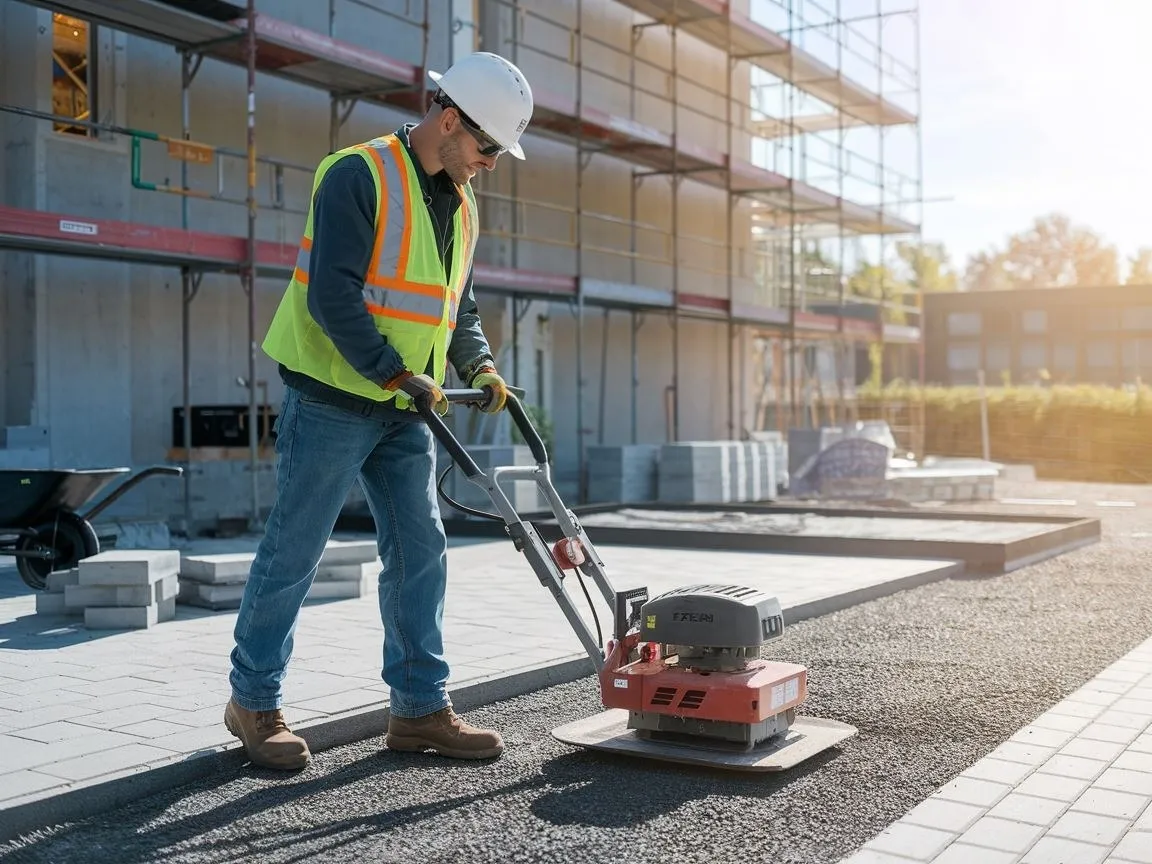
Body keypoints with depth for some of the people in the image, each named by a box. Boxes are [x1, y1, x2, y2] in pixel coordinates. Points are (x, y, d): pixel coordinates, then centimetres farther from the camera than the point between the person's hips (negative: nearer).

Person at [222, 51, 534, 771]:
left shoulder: (461, 205, 13)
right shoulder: (359, 177, -14)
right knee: (294, 553, 1)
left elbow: (460, 306, 20)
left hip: (405, 412, 8)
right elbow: (332, 297, -21)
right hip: (334, 400, -8)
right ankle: (254, 700, 16)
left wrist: (480, 364, 3)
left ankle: (421, 708, 14)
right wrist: (399, 373, -21)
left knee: (421, 552, 6)